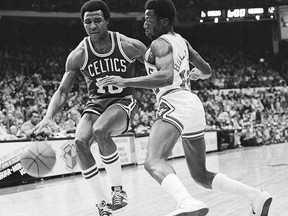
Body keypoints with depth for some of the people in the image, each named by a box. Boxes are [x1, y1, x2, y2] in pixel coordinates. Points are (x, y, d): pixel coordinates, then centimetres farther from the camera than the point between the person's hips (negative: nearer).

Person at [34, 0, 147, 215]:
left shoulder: (129, 46, -15)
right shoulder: (78, 56, -11)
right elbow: (62, 92, -7)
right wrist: (48, 117, -23)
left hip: (123, 102, -3)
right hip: (96, 103, 3)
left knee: (100, 130, -35)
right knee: (80, 141, -25)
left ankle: (118, 189, -16)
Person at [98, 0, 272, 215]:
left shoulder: (160, 44, -3)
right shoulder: (182, 42, 23)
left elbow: (166, 77, -21)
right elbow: (208, 71, 32)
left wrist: (125, 82, -20)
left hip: (175, 103, -10)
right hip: (194, 104, 10)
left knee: (154, 161, -30)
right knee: (201, 175, 20)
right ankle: (257, 197, 11)